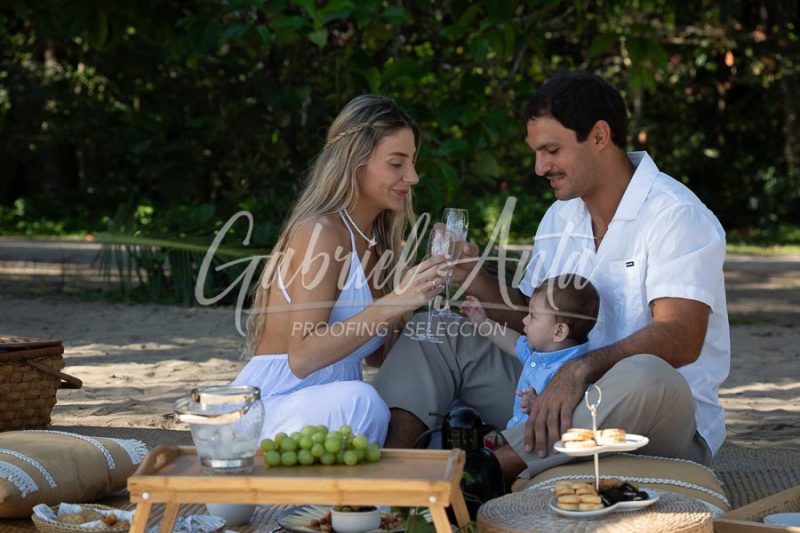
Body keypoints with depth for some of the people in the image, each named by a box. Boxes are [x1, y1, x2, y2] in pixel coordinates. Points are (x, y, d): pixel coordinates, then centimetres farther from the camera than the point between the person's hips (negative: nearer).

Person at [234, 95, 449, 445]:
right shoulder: (320, 234, -14)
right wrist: (396, 302, -27)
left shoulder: (374, 241, 12)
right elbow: (302, 356, -23)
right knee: (358, 401, -36)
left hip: (331, 409, 9)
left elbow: (373, 353, 13)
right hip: (271, 406, -9)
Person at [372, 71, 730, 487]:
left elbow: (681, 339, -24)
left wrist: (581, 369, -38)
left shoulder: (677, 215, -12)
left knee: (645, 377, -42)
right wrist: (479, 285, -2)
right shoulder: (559, 218, 13)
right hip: (556, 405, 7)